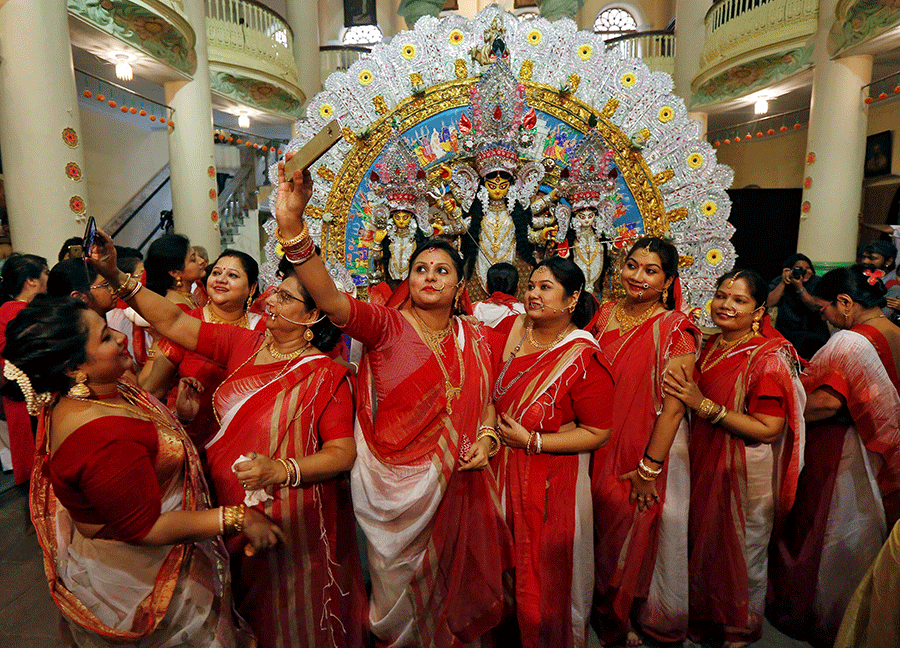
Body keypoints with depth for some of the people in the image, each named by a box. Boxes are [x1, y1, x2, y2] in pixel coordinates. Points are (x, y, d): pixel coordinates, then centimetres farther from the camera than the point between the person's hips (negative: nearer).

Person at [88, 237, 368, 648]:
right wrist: (117, 277, -12)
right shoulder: (243, 345, -2)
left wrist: (280, 470, -31)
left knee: (290, 615, 16)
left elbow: (344, 453, -20)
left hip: (290, 519, -5)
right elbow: (172, 323, -3)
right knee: (247, 606, 27)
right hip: (232, 510, 5)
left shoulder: (326, 376, -18)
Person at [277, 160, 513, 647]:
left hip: (456, 480, 3)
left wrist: (485, 438, -10)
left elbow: (485, 401, 11)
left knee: (450, 577, 25)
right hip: (395, 483, -3)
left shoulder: (474, 340, 0)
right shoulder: (386, 326, -13)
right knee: (400, 590, 20)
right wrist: (292, 226, -45)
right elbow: (330, 300, -32)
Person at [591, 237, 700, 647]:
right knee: (605, 528, 18)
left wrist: (649, 467, -16)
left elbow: (673, 406, -17)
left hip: (650, 449, -4)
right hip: (602, 448, 5)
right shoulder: (606, 314, 1)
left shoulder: (674, 329, -14)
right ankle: (608, 611, 44)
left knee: (640, 533, 12)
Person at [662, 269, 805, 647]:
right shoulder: (712, 346, 2)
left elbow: (769, 430, -25)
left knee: (742, 551, 15)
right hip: (705, 463, 7)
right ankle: (705, 617, 46)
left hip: (746, 474, -6)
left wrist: (705, 405, -27)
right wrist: (684, 393, -2)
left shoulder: (768, 358, -20)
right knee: (705, 542, 22)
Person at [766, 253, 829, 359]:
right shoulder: (779, 282, 4)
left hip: (813, 330, -1)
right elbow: (770, 303, -13)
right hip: (785, 332, 1)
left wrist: (800, 287, -20)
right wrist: (783, 283, -15)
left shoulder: (816, 282, 2)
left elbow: (816, 308, -13)